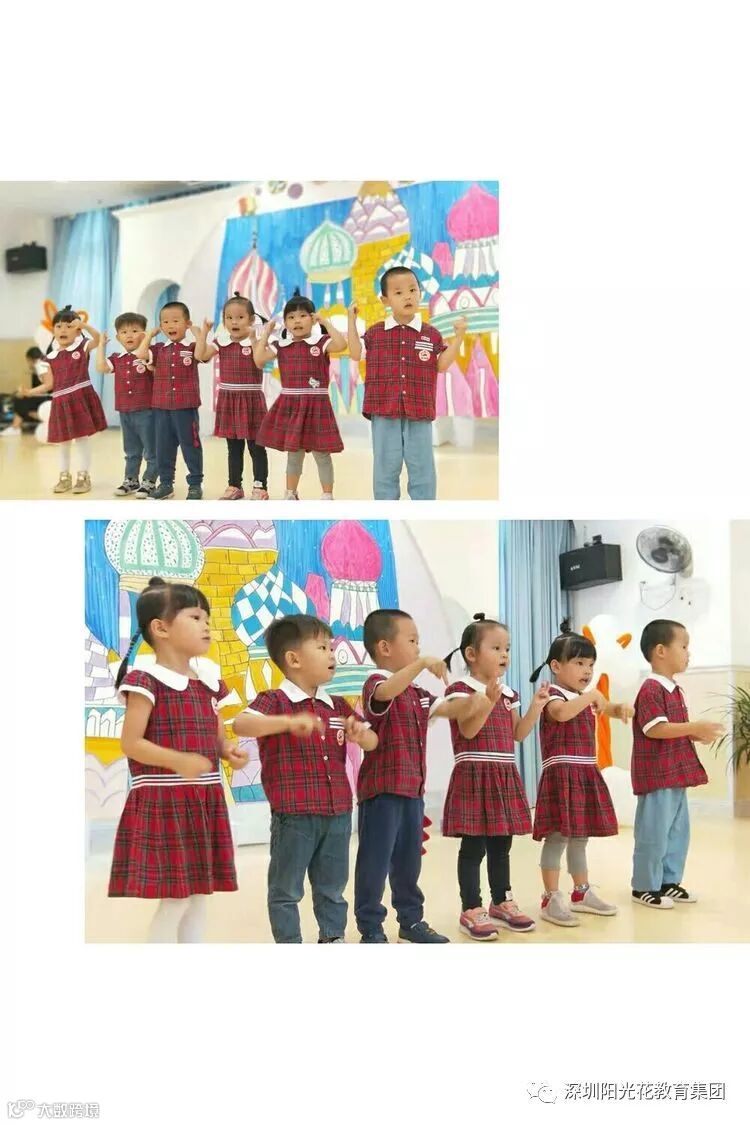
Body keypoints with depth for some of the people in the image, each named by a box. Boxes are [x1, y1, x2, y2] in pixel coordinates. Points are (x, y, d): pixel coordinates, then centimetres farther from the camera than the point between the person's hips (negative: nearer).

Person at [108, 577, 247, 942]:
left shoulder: (208, 681, 12)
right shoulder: (147, 681, -11)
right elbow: (131, 743, -15)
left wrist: (230, 752, -3)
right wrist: (178, 761, -27)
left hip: (205, 802, 8)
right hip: (164, 802, -8)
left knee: (198, 896, 11)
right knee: (176, 899, -8)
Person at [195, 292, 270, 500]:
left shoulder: (256, 342, -7)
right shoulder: (221, 344, 5)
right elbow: (200, 355, -7)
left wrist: (253, 338, -27)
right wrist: (203, 332, -9)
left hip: (251, 399, -5)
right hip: (228, 400, 5)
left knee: (256, 446, 0)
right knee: (233, 447, 12)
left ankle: (260, 487, 4)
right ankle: (235, 486, 19)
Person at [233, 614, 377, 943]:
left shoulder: (338, 706, 11)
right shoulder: (274, 701, -10)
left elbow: (372, 742, 16)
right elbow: (241, 724, -29)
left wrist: (360, 734, -10)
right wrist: (289, 722, -43)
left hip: (337, 813, 6)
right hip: (294, 815, -6)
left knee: (332, 886, 17)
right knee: (287, 888, 5)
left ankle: (333, 939, 30)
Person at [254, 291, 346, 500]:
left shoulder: (321, 342, -5)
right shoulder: (281, 346, 6)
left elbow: (341, 344, -23)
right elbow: (259, 360, -1)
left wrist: (325, 322, -17)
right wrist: (266, 333, 3)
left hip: (316, 405, -4)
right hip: (289, 405, 4)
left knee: (321, 453, 2)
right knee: (293, 453, 13)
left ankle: (327, 496, 12)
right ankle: (290, 494, 23)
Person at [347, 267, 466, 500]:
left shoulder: (431, 334, 4)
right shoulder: (376, 332, 5)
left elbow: (442, 365, 3)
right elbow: (356, 353, 4)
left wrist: (459, 337, -4)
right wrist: (352, 321, 2)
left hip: (419, 414, 0)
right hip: (384, 413, 0)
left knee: (422, 469, 4)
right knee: (385, 468, 7)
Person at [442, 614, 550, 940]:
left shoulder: (507, 693, 14)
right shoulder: (461, 689, -9)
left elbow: (518, 734, 14)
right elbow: (468, 730, -20)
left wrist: (536, 706, 3)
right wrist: (489, 700, -31)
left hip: (504, 777, 7)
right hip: (474, 777, -7)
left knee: (501, 845, 14)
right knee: (473, 847, -4)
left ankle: (502, 903, 24)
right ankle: (471, 910, 1)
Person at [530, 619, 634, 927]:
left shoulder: (586, 697, 16)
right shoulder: (554, 696, -11)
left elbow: (606, 709, 29)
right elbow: (561, 712, -33)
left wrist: (621, 708, 6)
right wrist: (590, 695, -27)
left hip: (586, 774, 9)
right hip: (561, 774, -9)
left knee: (579, 838, 16)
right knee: (558, 836, -9)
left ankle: (581, 893, 26)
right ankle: (551, 899, -6)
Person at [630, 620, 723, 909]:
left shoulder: (674, 690, 15)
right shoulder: (651, 689, -16)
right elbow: (654, 729, -24)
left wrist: (697, 735, 5)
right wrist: (694, 727, -23)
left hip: (675, 775, 10)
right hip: (656, 775, -10)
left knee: (678, 830, 14)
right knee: (654, 832, -3)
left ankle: (669, 882, 24)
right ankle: (645, 886, 6)